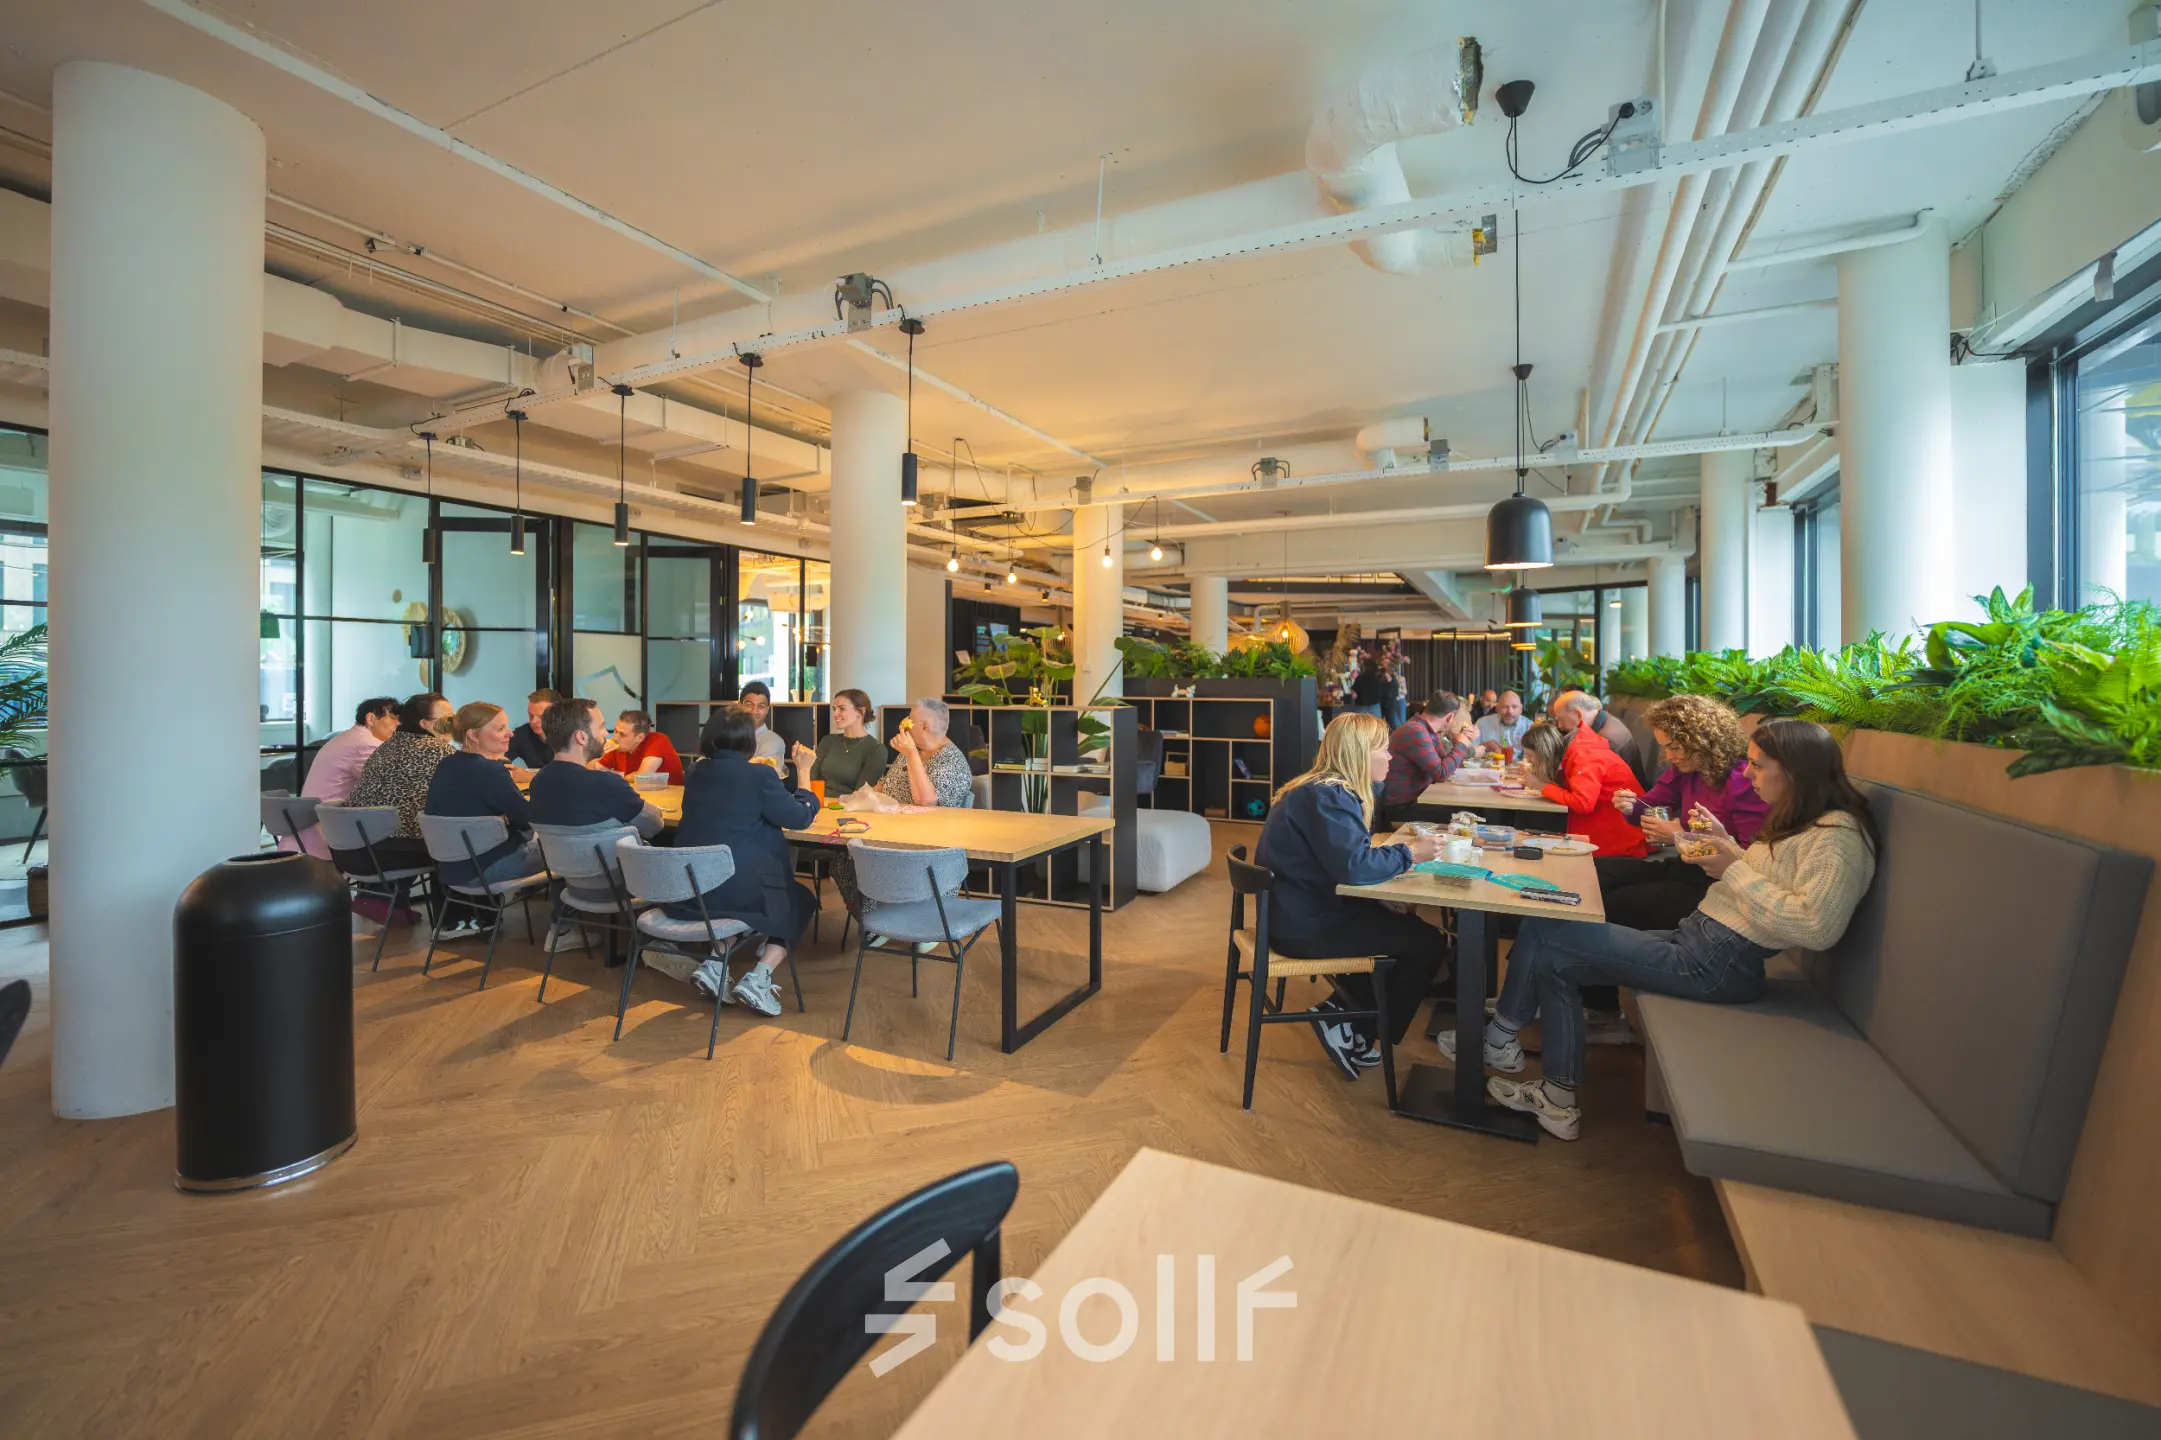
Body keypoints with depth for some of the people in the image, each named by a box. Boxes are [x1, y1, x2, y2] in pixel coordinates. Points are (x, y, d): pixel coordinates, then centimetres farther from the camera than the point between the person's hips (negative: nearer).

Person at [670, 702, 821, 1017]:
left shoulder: (696, 775, 6)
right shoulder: (759, 775, -12)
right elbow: (800, 817, -3)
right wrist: (803, 772, 8)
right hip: (739, 889, -6)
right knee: (802, 902, 20)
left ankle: (714, 964, 17)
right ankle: (758, 978, 1)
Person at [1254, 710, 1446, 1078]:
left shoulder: (1327, 788, 10)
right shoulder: (1328, 796, -21)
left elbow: (1346, 857, 10)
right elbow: (1353, 867, -30)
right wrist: (1410, 853, -16)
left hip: (1299, 912, 10)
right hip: (1304, 927, -10)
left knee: (1407, 924, 19)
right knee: (1427, 942, -3)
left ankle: (1348, 1012, 20)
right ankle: (1357, 1029, 9)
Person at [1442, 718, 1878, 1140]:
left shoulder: (1838, 836, -14)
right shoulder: (1799, 821, 16)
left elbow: (1817, 927, -27)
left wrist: (1734, 869, -20)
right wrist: (1725, 842, 7)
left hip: (1715, 963, -10)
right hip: (1695, 939, 10)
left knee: (1541, 930, -11)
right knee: (1551, 957, 5)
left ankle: (1501, 1038, 12)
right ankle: (1559, 1097, 10)